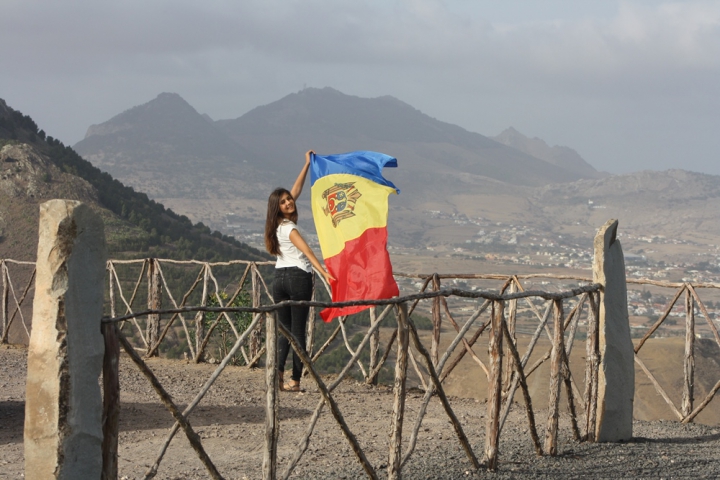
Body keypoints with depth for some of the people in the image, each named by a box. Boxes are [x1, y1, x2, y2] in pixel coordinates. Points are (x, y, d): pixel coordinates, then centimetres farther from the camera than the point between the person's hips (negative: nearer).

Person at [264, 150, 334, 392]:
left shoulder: (278, 225, 11)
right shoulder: (289, 228, -11)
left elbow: (296, 189, 18)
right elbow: (307, 251, -23)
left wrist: (307, 165, 21)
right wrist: (325, 273, -31)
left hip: (280, 279, 8)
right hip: (298, 278, -8)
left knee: (285, 329, 9)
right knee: (298, 330, -4)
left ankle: (278, 370, -10)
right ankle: (295, 380, -5)